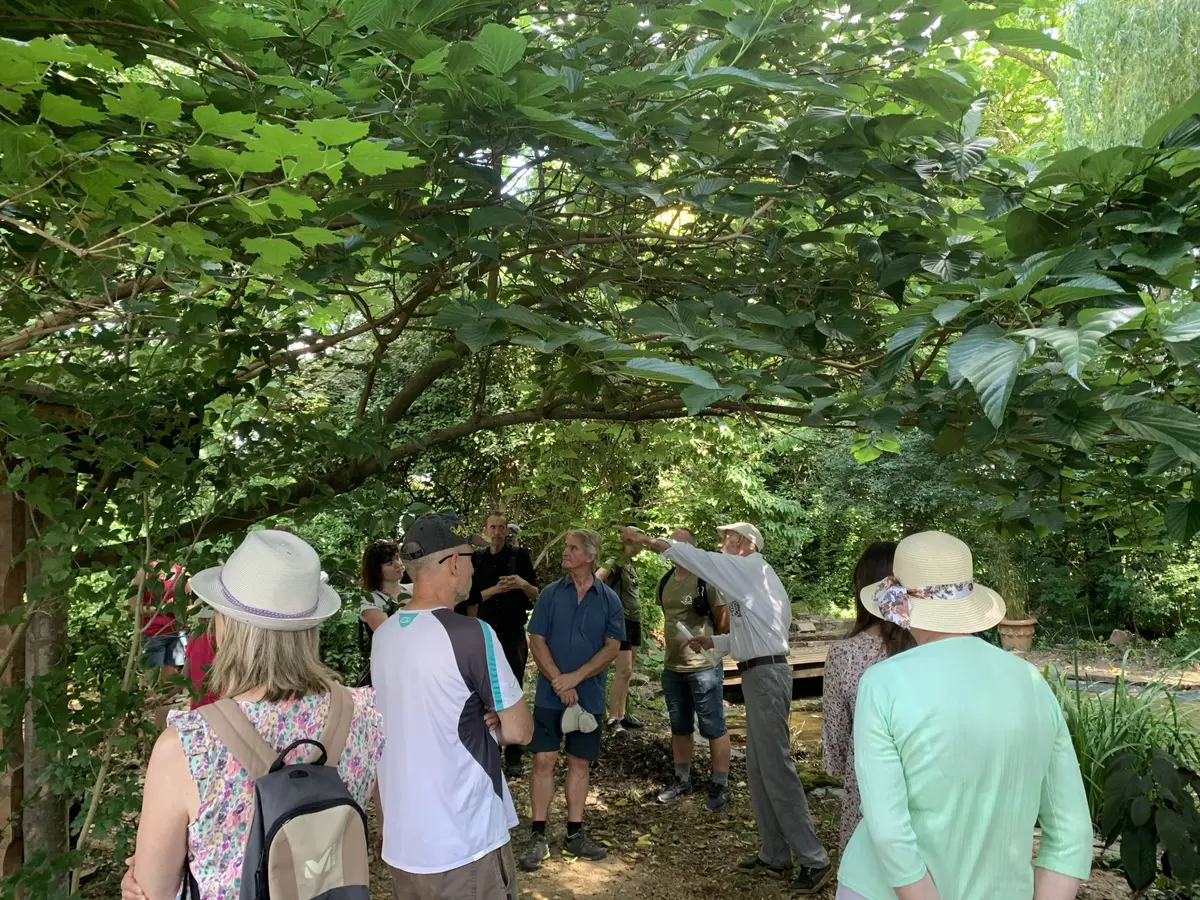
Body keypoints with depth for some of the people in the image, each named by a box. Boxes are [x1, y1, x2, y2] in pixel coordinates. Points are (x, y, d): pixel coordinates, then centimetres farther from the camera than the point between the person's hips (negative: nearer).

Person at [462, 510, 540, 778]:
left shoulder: (520, 556, 1)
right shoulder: (476, 560, 5)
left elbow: (536, 595, 3)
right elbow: (471, 598, 0)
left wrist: (523, 584, -18)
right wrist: (495, 589, -14)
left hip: (514, 635, -1)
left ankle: (513, 757, 4)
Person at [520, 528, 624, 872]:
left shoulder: (609, 599, -1)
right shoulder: (550, 594, -1)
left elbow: (612, 648, -5)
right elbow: (537, 642, -3)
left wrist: (575, 678, -14)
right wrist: (559, 683, -13)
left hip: (588, 696, 1)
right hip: (550, 694, 0)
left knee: (579, 764, 9)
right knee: (543, 761, -1)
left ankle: (575, 834, 20)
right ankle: (538, 837, 9)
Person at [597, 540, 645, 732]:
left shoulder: (632, 565, 11)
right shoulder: (614, 563, -13)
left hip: (635, 620, 8)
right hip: (621, 620, -8)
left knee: (628, 671, 11)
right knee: (623, 670, -9)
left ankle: (622, 714, 18)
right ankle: (612, 718, -1)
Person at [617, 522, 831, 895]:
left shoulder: (752, 568, -10)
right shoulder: (746, 579, 17)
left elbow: (698, 558, -14)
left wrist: (647, 540, -10)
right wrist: (711, 642, 17)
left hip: (766, 675, -10)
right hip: (760, 675, 10)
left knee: (777, 771, -6)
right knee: (758, 771, 15)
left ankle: (814, 860, 1)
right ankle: (775, 853, 24)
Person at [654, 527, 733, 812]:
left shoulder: (707, 578, -13)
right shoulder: (665, 581, 6)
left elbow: (724, 622, -9)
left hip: (704, 667, -6)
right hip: (672, 667, 7)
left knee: (713, 728, 3)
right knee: (679, 727, 17)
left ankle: (720, 786, 15)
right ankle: (682, 779, 31)